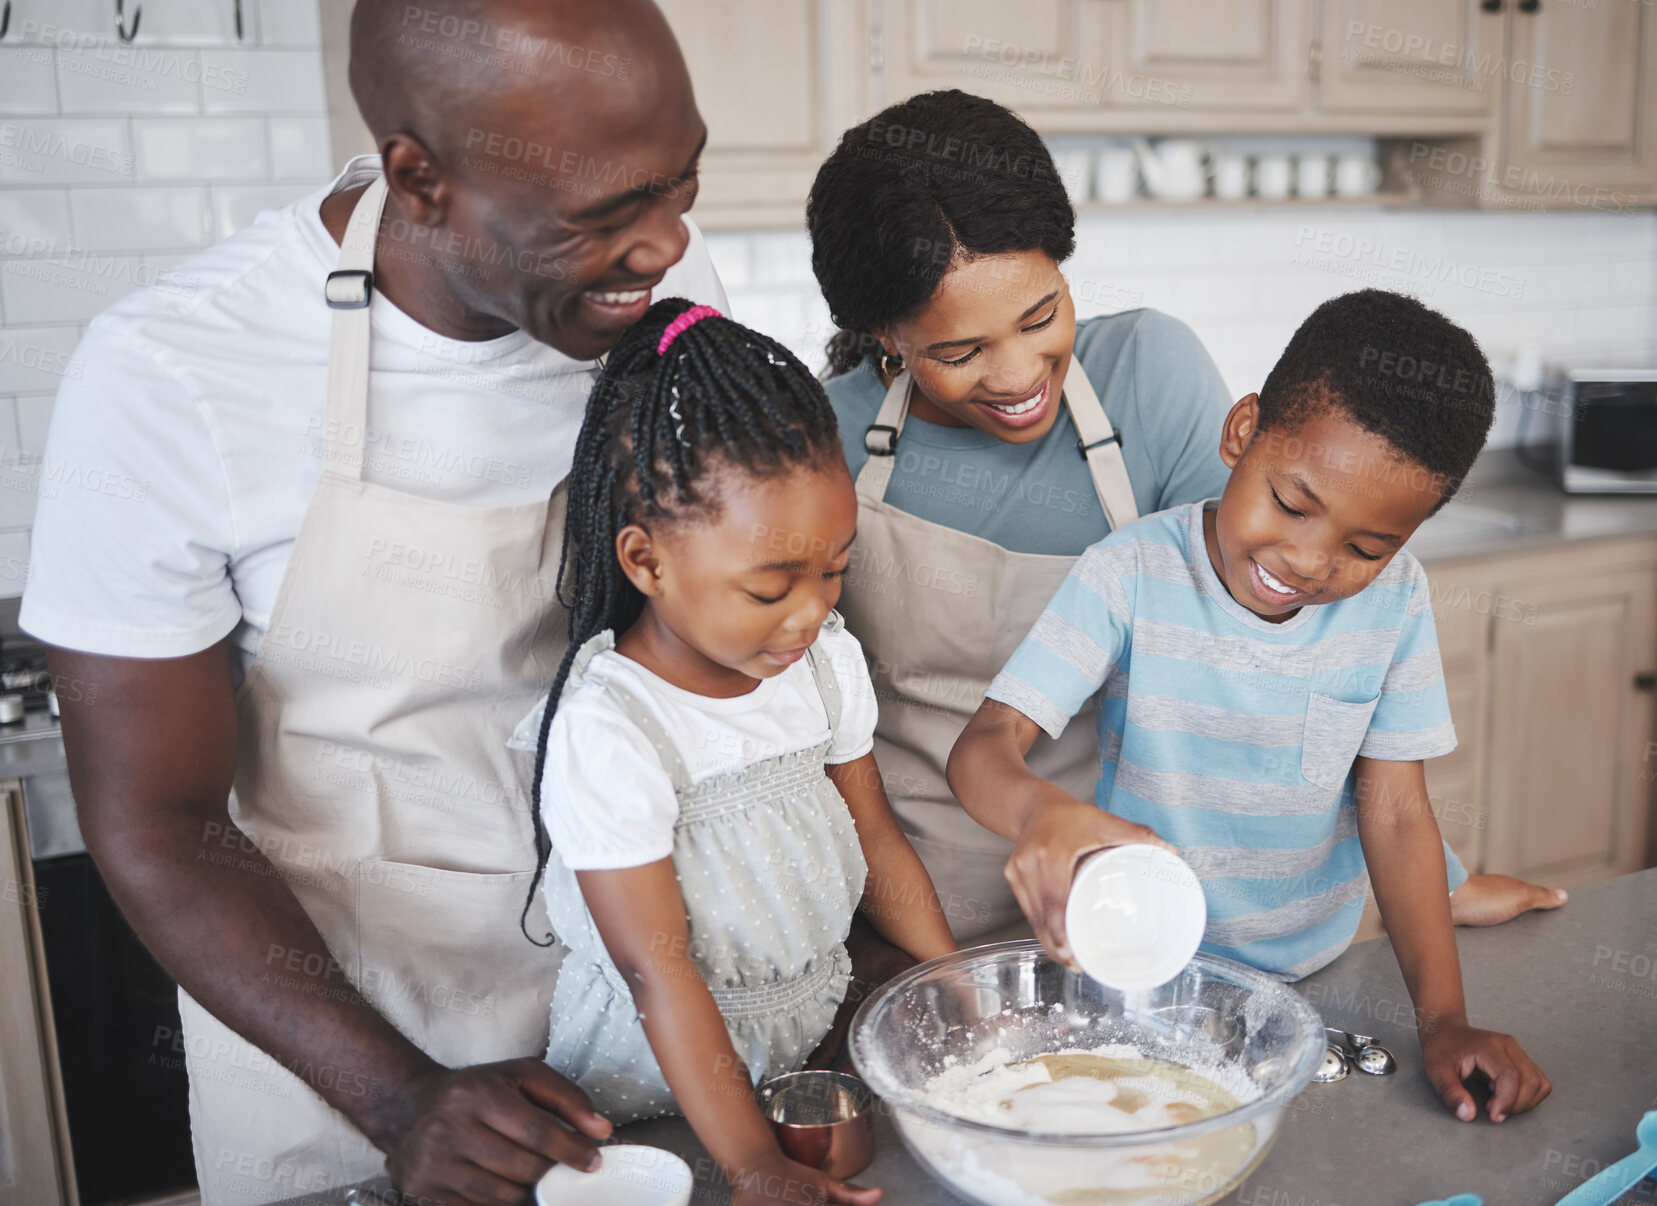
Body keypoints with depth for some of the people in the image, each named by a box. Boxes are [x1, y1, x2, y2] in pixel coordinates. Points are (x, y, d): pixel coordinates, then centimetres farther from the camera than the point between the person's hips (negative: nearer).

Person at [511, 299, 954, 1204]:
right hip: (660, 1082, -5)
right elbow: (661, 976, -23)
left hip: (821, 1026, 5)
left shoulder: (828, 661, -4)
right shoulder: (607, 731, -24)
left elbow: (875, 840, 6)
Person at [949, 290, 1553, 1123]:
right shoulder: (1131, 576, -19)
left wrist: (1443, 1018, -13)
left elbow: (1396, 816, -6)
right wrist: (1038, 809, -49)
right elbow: (985, 744, -25)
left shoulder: (1394, 600, -9)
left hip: (1309, 981, 4)